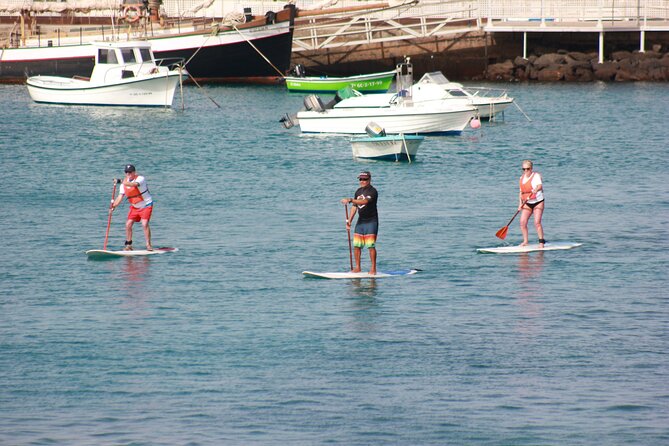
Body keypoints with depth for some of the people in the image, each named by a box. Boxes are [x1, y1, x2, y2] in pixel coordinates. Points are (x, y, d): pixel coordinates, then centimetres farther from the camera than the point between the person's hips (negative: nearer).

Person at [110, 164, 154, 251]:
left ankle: (148, 245, -11)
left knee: (144, 224, -20)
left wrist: (121, 181, -50)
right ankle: (128, 245, 12)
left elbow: (134, 184, -42)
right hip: (134, 207, 6)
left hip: (146, 205, -6)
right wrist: (113, 206, -20)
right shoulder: (124, 183, -2)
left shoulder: (140, 179, -20)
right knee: (128, 224, -1)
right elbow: (120, 196, -5)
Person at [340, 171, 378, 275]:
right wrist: (349, 221, 13)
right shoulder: (358, 191, 13)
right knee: (356, 245, 5)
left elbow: (365, 201, -31)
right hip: (360, 221, 7)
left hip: (371, 222, -7)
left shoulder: (372, 191, -13)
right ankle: (357, 267, 14)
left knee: (371, 246, -10)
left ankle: (373, 268, -5)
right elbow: (354, 207, 17)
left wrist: (350, 200, -37)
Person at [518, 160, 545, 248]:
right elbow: (521, 192, 15)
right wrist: (520, 203, 4)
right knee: (522, 222, -6)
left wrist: (535, 190, -50)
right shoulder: (522, 178, 9)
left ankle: (541, 242, -5)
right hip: (527, 203, 6)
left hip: (538, 202, -6)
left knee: (537, 222, -14)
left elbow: (540, 186, -29)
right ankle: (525, 241, 7)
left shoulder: (536, 176, -10)